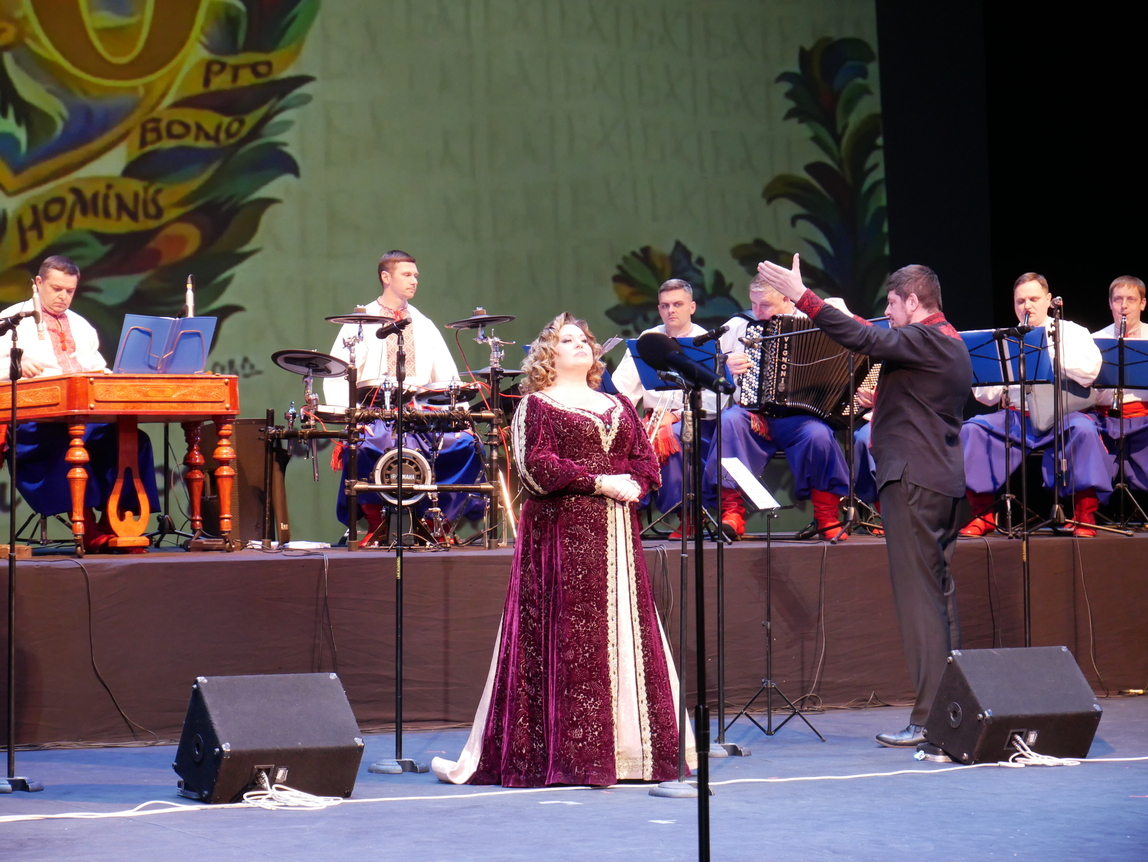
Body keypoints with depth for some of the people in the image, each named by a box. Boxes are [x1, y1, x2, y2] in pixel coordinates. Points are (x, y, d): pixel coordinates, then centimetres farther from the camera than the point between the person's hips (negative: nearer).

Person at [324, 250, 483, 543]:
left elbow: (447, 376, 13)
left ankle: (441, 521, -6)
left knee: (466, 443, -19)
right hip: (374, 411, -4)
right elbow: (336, 378, -2)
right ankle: (374, 521, -13)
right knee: (364, 447, -35)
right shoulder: (360, 324, 6)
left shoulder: (424, 326, 19)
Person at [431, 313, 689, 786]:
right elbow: (536, 467, -9)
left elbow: (647, 460, 14)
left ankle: (630, 747, 5)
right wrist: (599, 482, -14)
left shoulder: (617, 405, 21)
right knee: (569, 639, -9)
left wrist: (631, 482, -8)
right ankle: (568, 755, -9)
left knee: (626, 634, 2)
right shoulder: (536, 406, 4)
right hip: (562, 531, -5)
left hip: (617, 533, 5)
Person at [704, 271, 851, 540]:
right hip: (752, 411, 1)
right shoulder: (737, 325, 13)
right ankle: (732, 513, -28)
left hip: (797, 415, -1)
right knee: (730, 420, -32)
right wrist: (725, 366, -8)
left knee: (818, 434, -33)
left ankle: (827, 516, -11)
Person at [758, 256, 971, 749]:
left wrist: (801, 296, -23)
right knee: (940, 599, 12)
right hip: (945, 481, 10)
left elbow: (863, 340, -23)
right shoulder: (949, 344, 19)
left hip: (914, 479, -10)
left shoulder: (925, 339, -12)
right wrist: (882, 403, 17)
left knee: (919, 599, -10)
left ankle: (928, 720, -12)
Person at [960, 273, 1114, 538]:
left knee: (1083, 429, -35)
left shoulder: (1072, 333, 10)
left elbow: (1089, 372, -10)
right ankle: (983, 515, -13)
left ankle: (1085, 516, -24)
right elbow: (985, 396, 7)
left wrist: (1047, 352, -13)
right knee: (972, 429, -21)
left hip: (1063, 414, -3)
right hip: (1016, 416, 3)